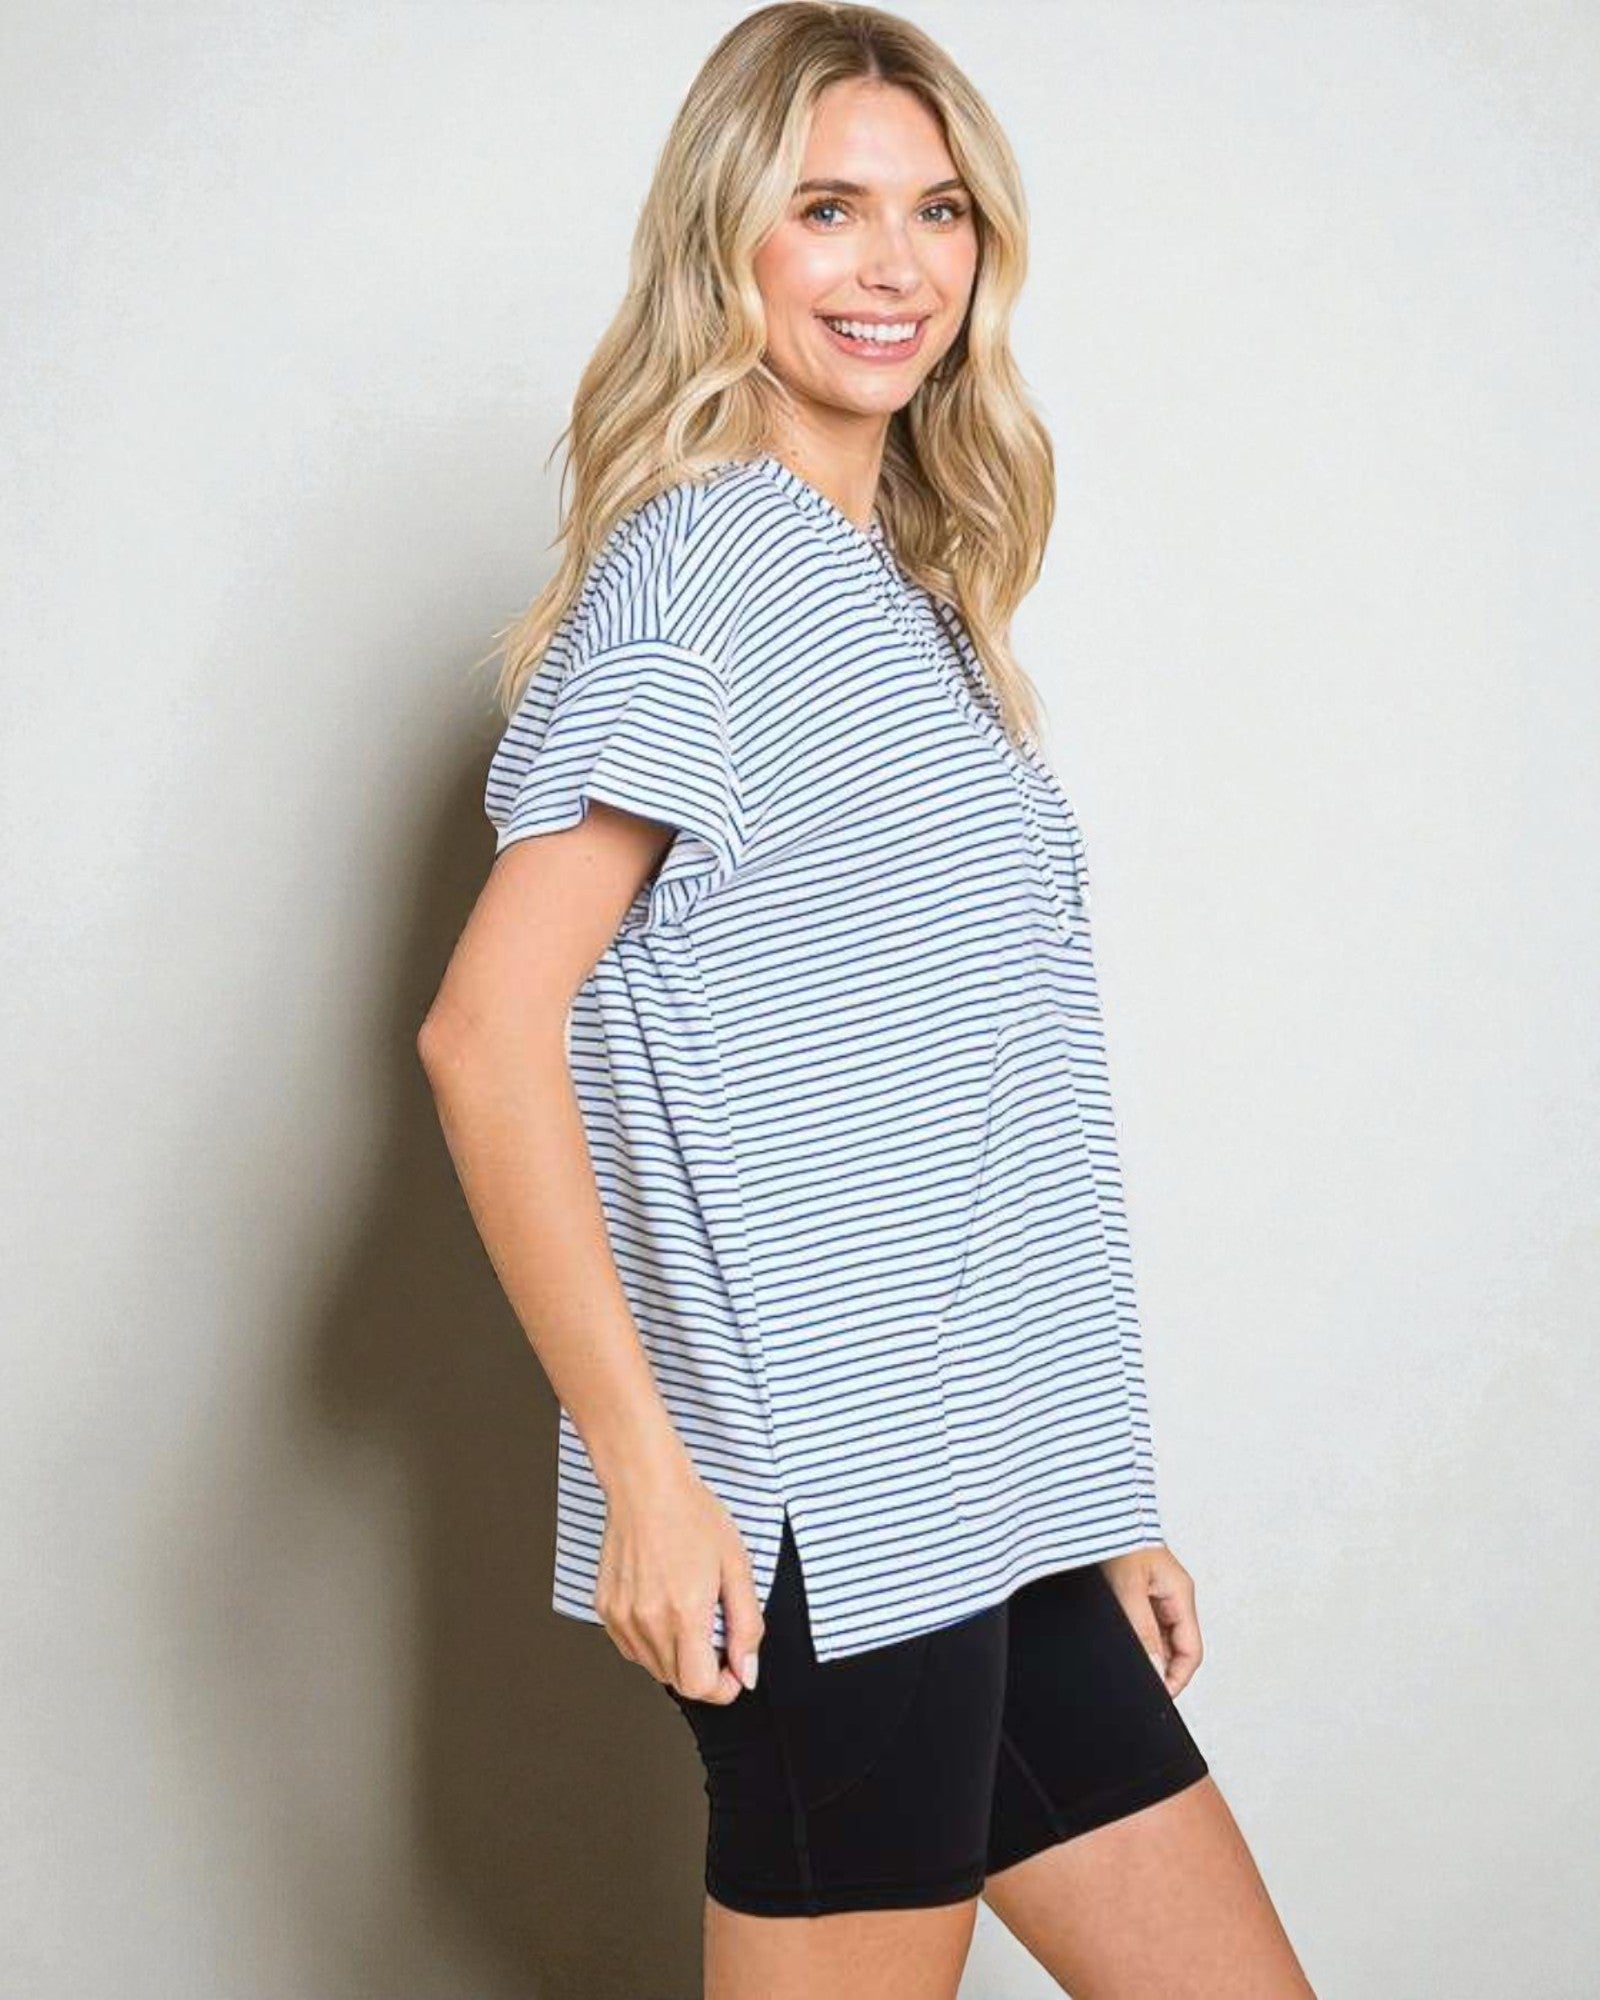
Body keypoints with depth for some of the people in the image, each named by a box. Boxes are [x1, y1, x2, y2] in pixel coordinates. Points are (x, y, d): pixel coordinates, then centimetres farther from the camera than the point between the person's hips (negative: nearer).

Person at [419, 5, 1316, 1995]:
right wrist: (643, 1467, -20)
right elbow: (486, 1030, -16)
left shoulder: (911, 595, 18)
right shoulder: (704, 557, -7)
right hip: (830, 1510, -8)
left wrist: (1095, 1504, 16)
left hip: (990, 1515, 8)